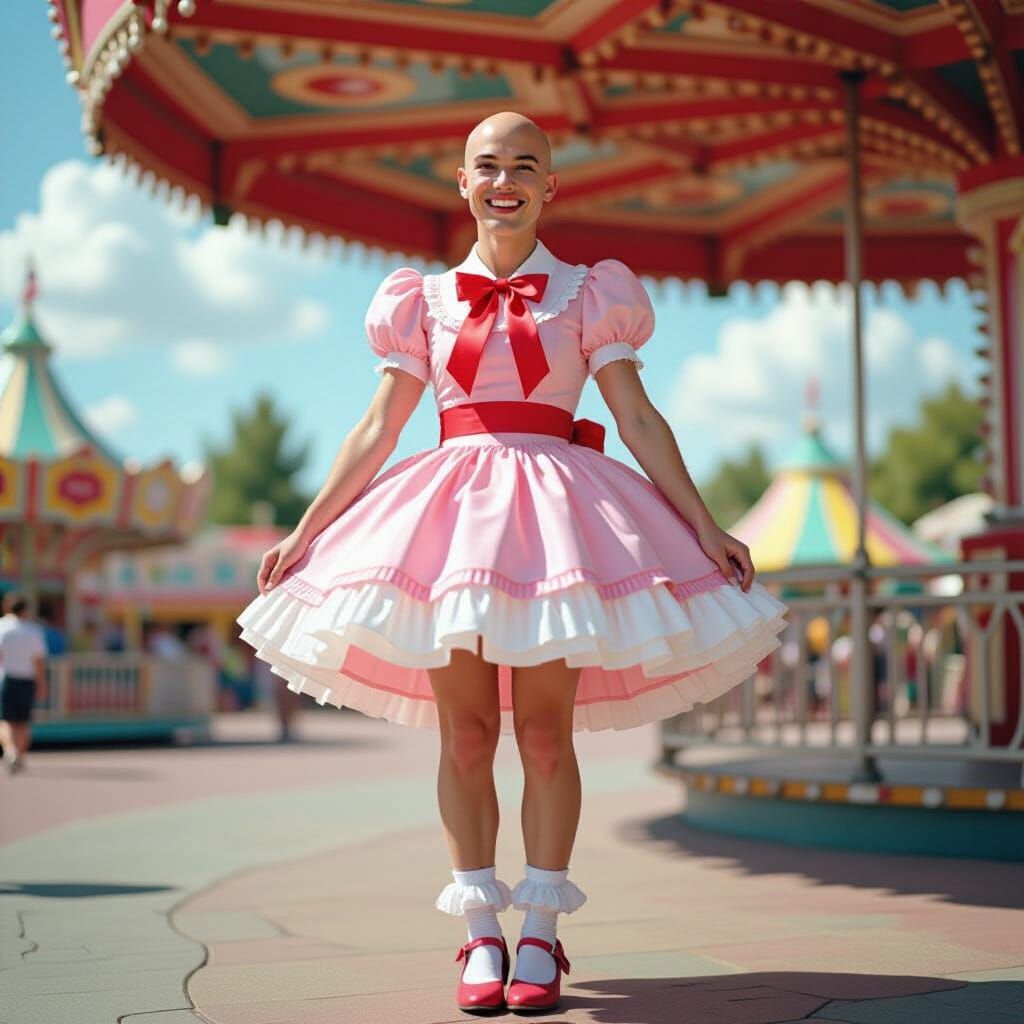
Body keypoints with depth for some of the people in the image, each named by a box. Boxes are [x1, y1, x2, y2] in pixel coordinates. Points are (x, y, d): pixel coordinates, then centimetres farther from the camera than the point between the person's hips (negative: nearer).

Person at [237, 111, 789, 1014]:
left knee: (545, 731, -3)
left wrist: (704, 528, -2)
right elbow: (378, 430, 12)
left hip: (554, 511, -1)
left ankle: (540, 933, 6)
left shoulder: (586, 294, 10)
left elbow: (639, 420, 5)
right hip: (451, 510, 2)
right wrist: (304, 532, 8)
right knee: (465, 733, -1)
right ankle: (480, 933, 8)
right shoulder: (426, 299, 14)